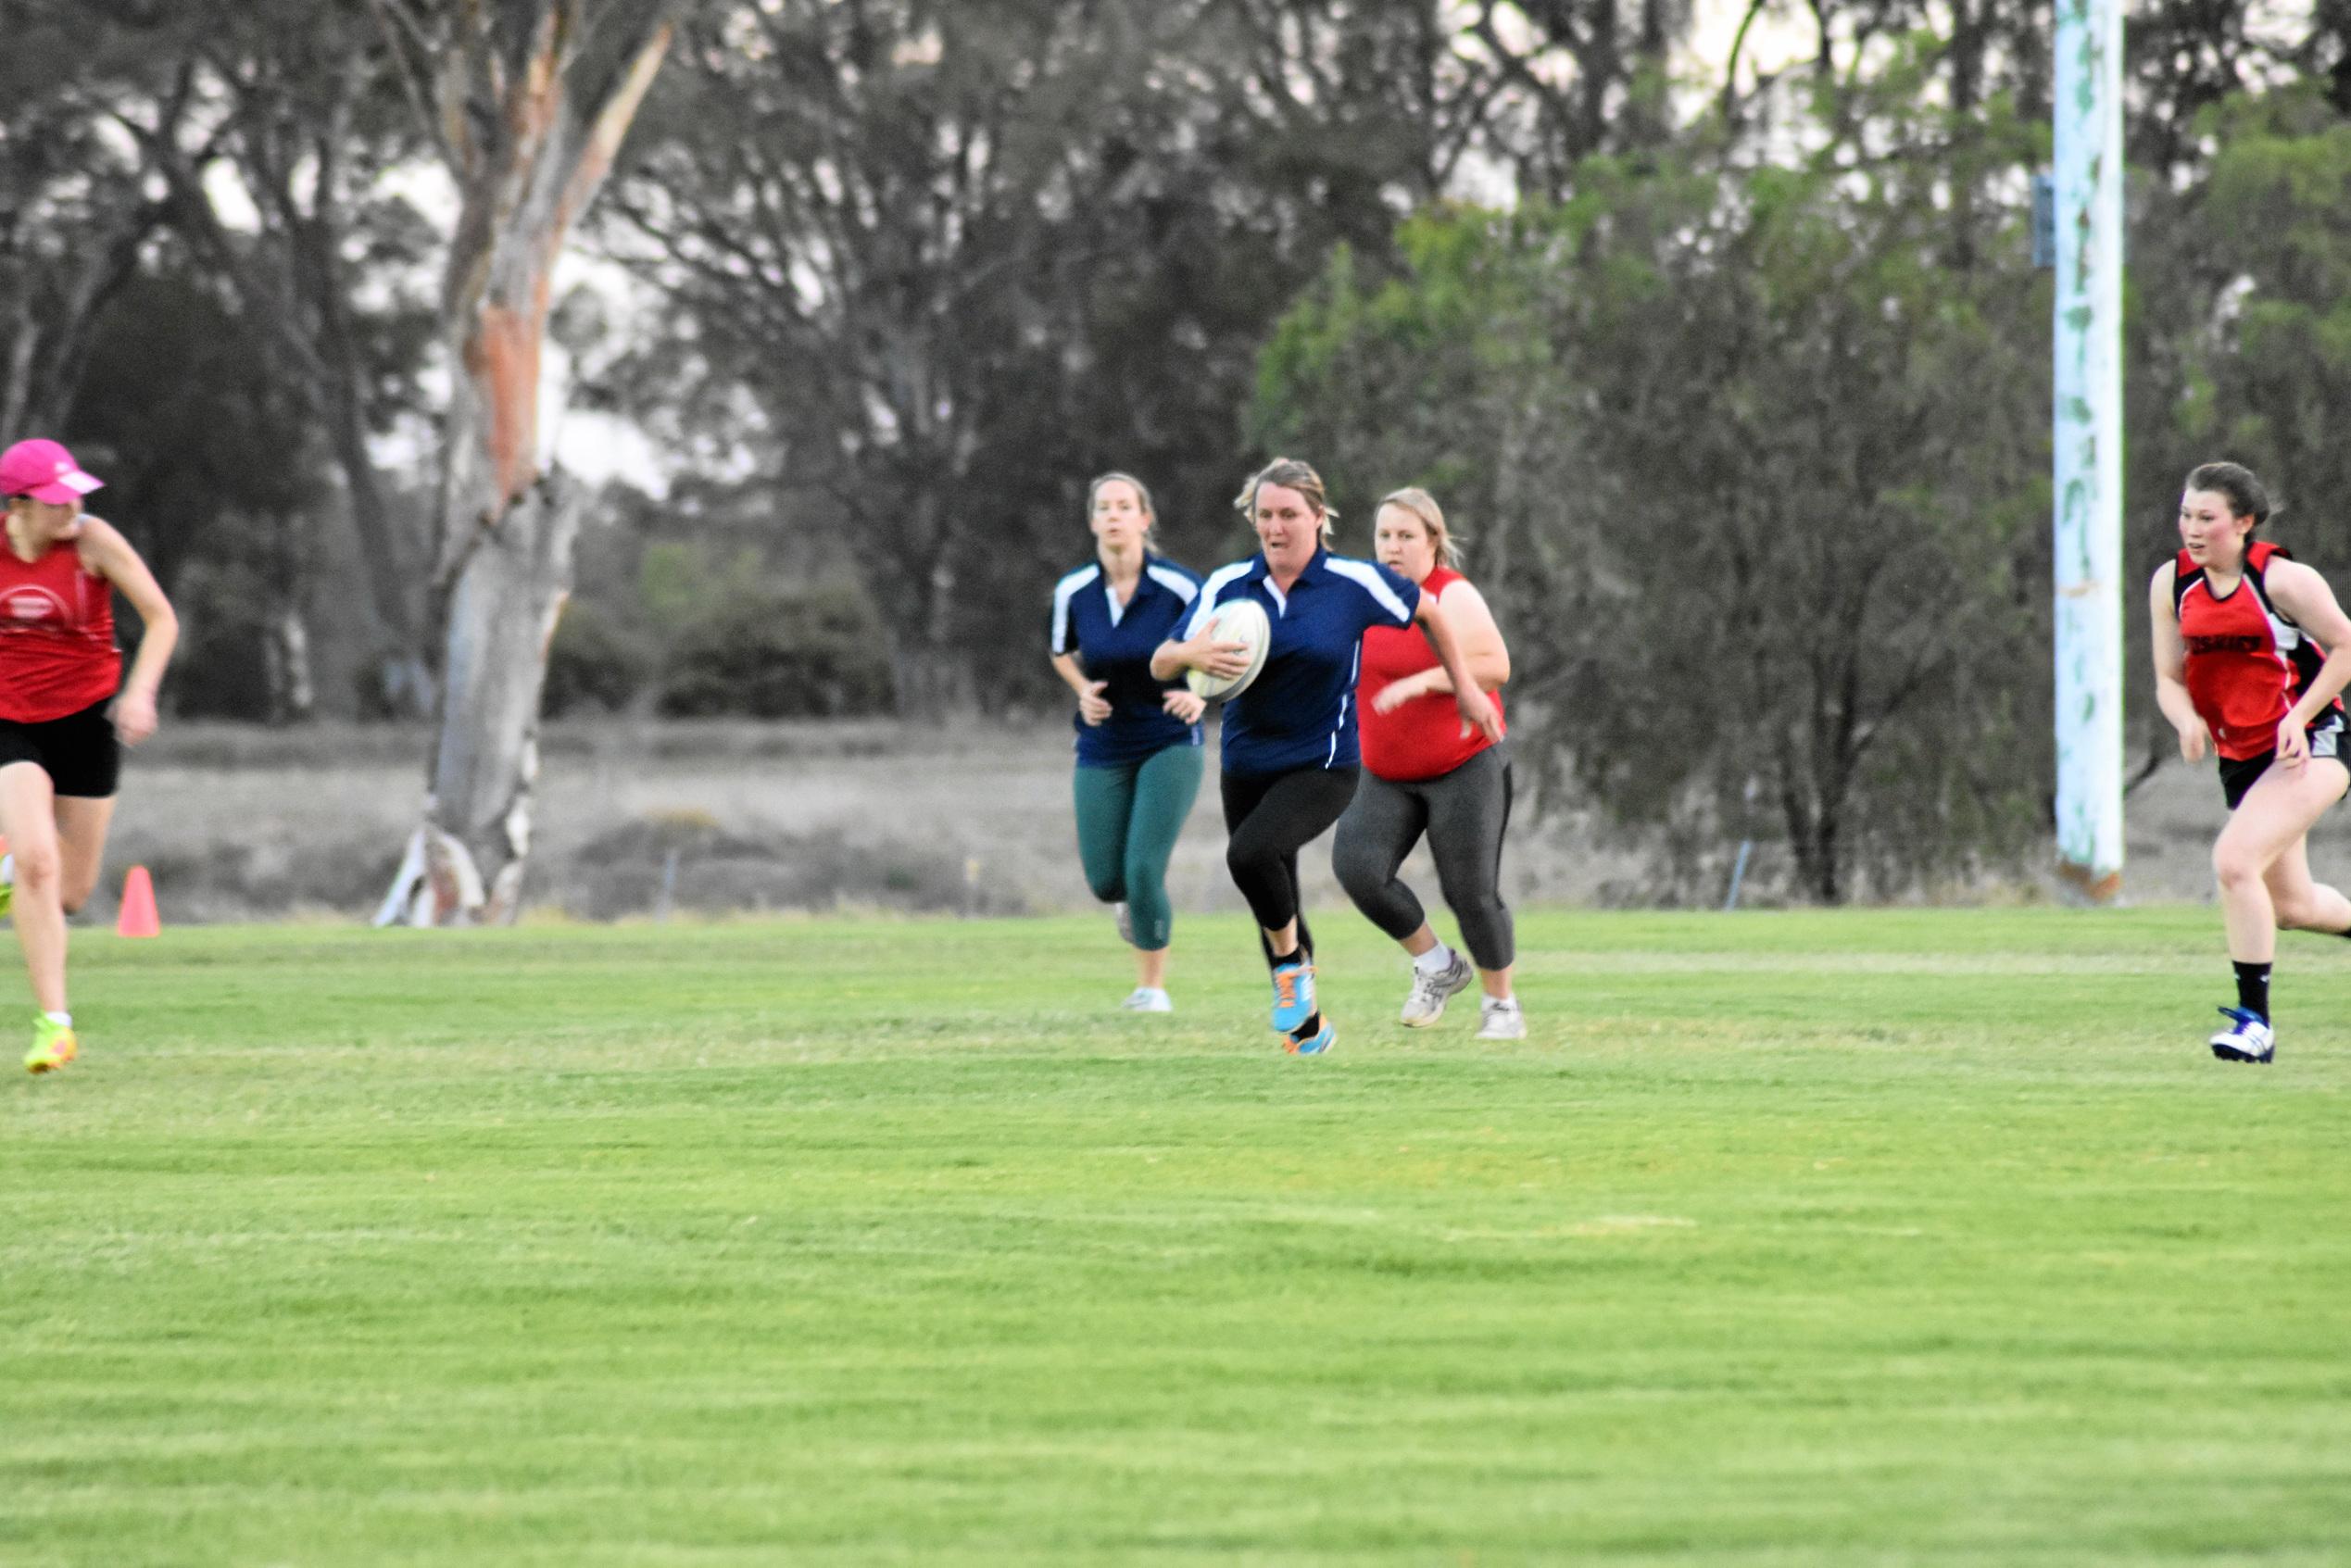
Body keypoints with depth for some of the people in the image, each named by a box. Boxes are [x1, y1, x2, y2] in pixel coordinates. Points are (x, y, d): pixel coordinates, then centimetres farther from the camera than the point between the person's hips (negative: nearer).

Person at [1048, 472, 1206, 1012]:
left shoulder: (1180, 587, -16)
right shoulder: (1072, 592, -7)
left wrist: (1198, 694, -20)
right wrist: (1084, 690, -7)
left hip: (1169, 742, -3)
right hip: (1104, 749, 3)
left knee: (1143, 871, -16)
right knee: (1105, 881, 4)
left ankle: (1152, 987, 5)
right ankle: (1133, 900, 44)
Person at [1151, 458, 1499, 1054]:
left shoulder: (1355, 583, -10)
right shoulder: (1227, 585, -3)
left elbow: (1427, 611, 8)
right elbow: (1161, 664, -3)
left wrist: (1464, 686, 12)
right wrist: (1191, 653, -26)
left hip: (1323, 765, -4)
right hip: (1247, 767, 4)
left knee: (1251, 853, -31)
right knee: (1273, 912, 13)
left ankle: (1293, 960, -5)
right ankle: (1308, 1030, 34)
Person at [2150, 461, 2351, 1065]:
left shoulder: (2283, 580, -16)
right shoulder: (2171, 584, -1)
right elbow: (2170, 679, 5)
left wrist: (2298, 717, -18)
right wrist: (2187, 720, -17)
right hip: (2241, 758, 7)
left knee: (2235, 861, -25)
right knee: (2290, 906, 14)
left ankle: (2255, 1019, -18)